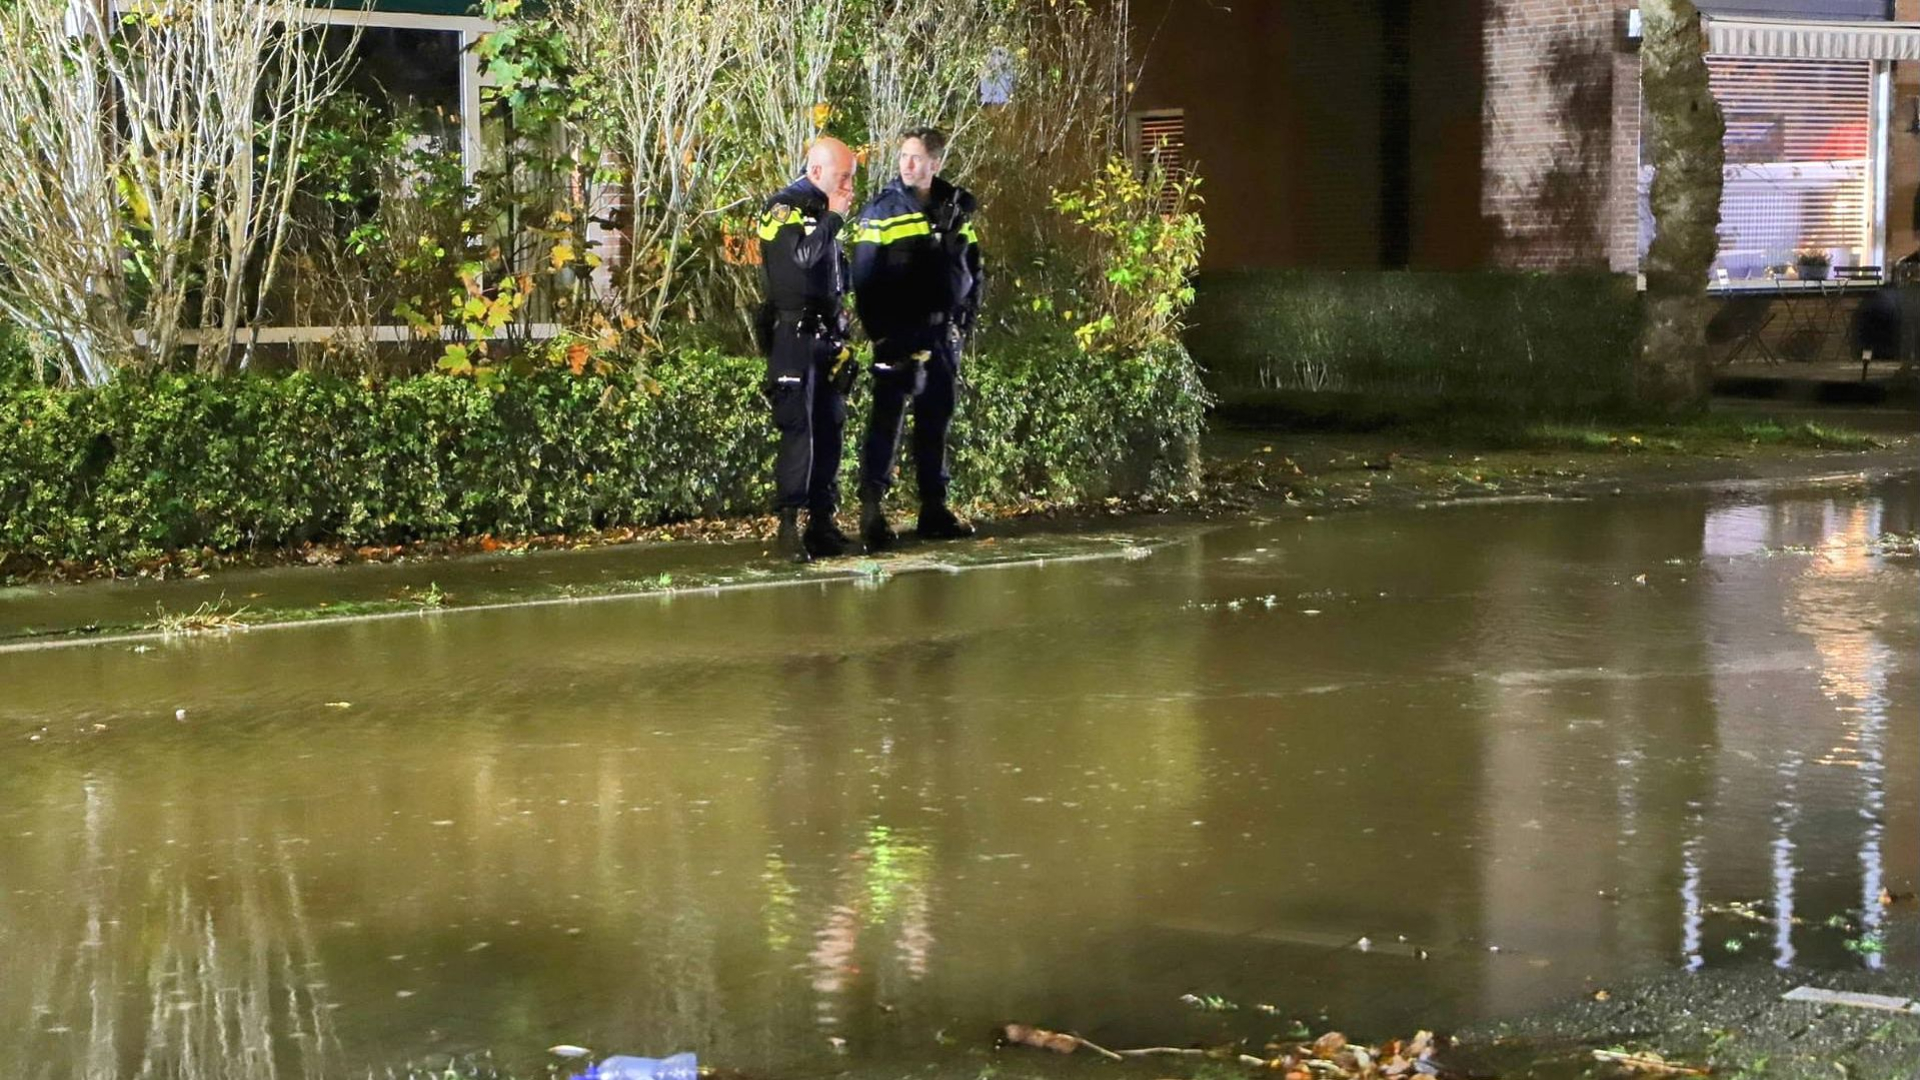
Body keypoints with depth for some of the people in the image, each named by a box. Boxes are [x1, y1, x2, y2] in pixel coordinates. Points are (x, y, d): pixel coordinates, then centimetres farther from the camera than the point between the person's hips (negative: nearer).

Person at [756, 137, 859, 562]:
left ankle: (822, 523, 12)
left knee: (830, 428, 7)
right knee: (798, 428, -13)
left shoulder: (822, 212, 18)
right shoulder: (785, 208, -9)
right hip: (793, 333, -9)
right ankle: (789, 524, -12)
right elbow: (800, 255, -26)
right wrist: (833, 218, -15)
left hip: (825, 334, 9)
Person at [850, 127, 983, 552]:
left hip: (945, 333, 5)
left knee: (937, 421, 10)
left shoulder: (957, 208, 9)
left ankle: (934, 509, 17)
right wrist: (881, 334, -12)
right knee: (887, 418, -7)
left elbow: (972, 266, 18)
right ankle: (872, 509, -6)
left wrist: (966, 319, 9)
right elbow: (865, 277, -7)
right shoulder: (883, 210, -5)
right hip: (899, 335, -5)